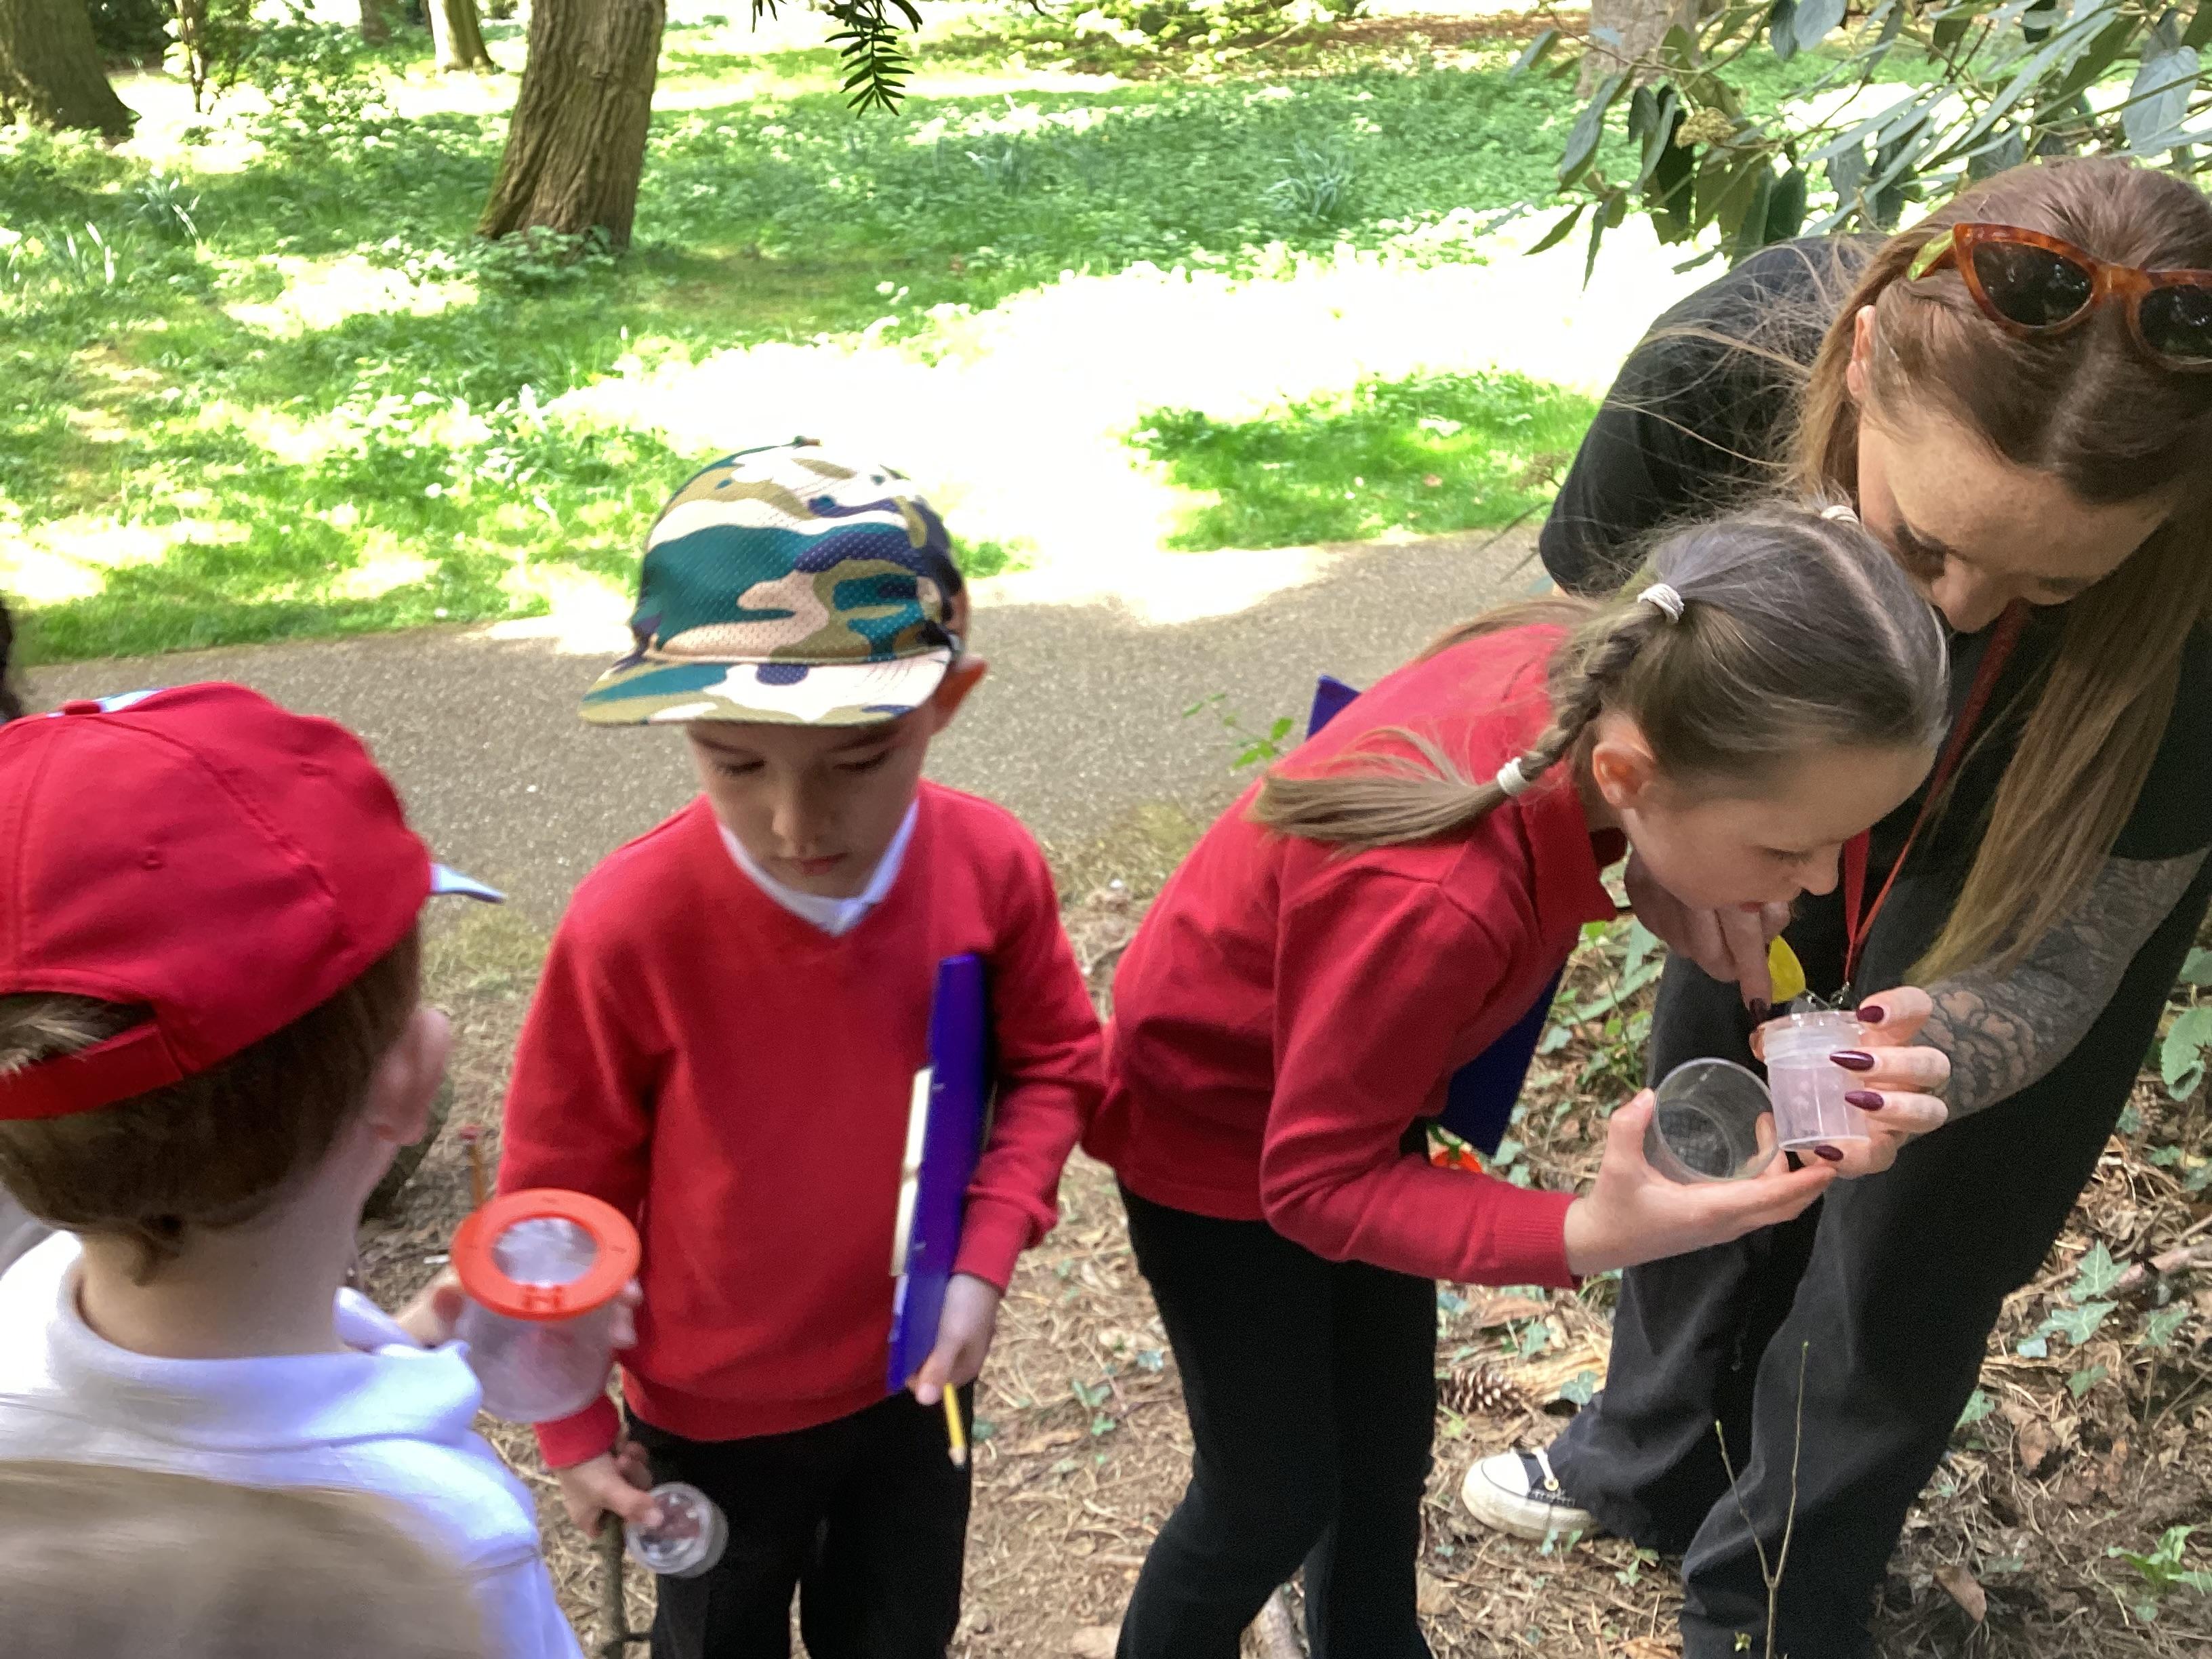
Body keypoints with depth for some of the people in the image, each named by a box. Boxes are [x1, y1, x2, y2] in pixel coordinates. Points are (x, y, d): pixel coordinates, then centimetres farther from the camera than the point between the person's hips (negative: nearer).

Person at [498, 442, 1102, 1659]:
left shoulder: (990, 866, -23)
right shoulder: (627, 927, -30)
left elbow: (1054, 1061, -5)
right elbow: (560, 1192, -15)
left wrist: (986, 1253, -18)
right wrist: (572, 1426, -5)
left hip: (914, 1372, 2)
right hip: (714, 1413, -2)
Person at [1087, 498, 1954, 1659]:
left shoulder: (1607, 674, -25)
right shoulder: (1433, 899, -45)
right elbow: (1315, 1181, -31)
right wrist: (1584, 1237, -43)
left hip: (1343, 1076, 7)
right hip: (1216, 1130, -7)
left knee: (1389, 1449, 21)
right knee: (1277, 1500, 10)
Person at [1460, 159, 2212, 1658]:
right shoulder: (1726, 361, -38)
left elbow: (2058, 961, -29)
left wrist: (1936, 1052, -52)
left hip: (2053, 846, -2)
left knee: (1904, 1233, 7)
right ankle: (1655, 1462, 47)